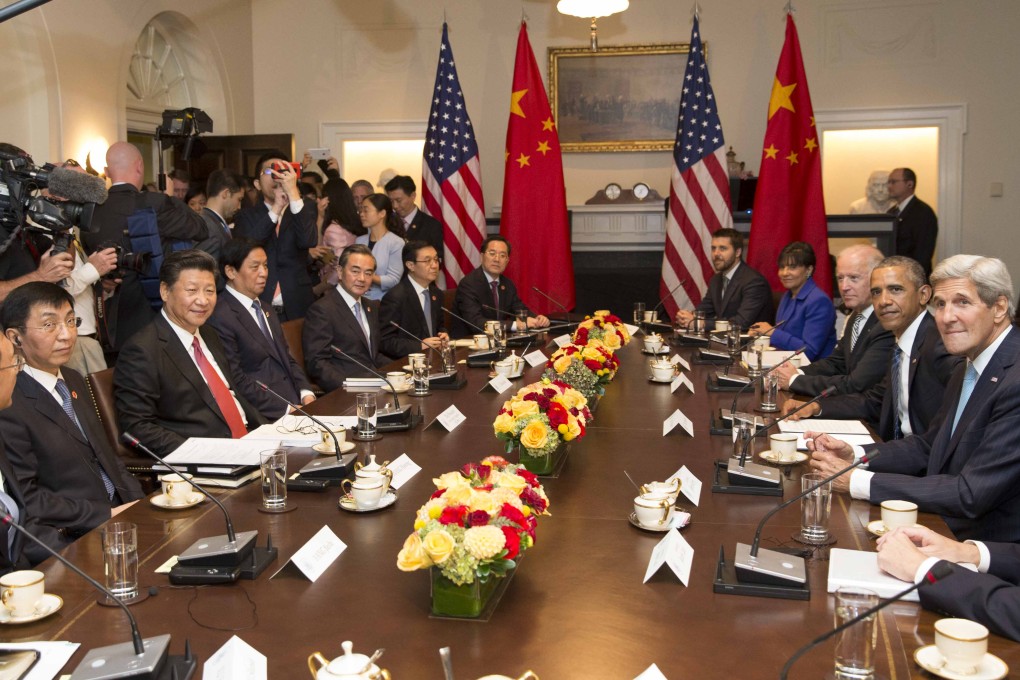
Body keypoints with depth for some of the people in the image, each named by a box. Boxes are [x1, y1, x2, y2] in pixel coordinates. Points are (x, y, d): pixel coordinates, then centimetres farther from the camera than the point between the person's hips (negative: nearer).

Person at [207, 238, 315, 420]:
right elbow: (236, 381, -15)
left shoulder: (264, 309, 18)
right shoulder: (220, 318, -11)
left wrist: (306, 393, 1)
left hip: (296, 402, 8)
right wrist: (286, 409, -17)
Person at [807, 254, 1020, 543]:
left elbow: (971, 496, -25)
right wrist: (854, 454, 0)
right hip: (941, 529, 8)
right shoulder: (967, 369, 9)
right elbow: (929, 445, 17)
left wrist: (858, 481, -21)